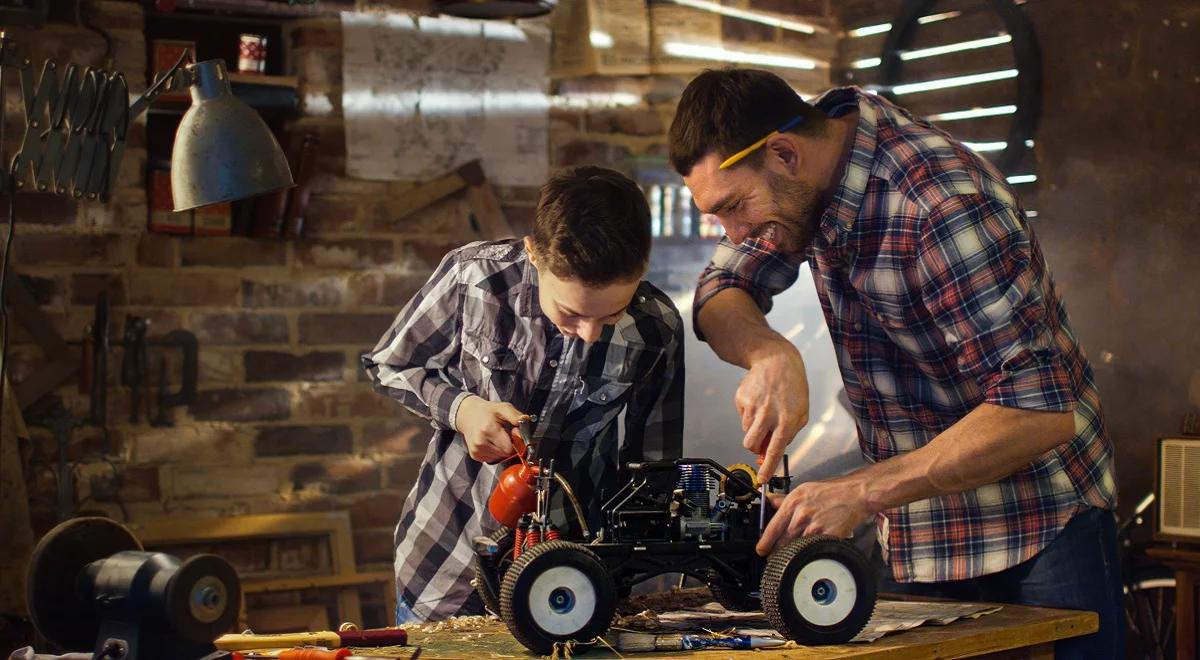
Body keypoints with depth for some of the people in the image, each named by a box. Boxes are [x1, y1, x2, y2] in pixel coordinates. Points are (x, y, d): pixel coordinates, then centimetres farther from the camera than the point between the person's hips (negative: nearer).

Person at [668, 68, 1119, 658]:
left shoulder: (943, 204, -28)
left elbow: (1041, 411, -31)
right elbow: (720, 295, 2)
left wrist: (862, 491, -33)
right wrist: (770, 355, -22)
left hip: (1039, 529, -6)